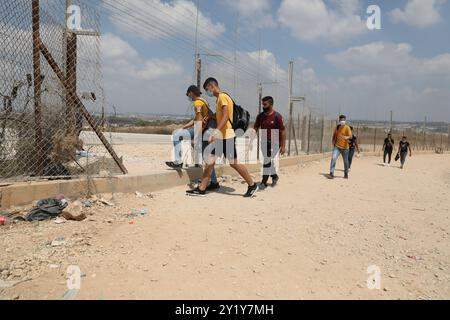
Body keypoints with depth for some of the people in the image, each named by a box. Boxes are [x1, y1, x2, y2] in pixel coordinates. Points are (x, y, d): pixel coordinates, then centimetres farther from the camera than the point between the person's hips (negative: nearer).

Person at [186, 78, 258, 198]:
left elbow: (226, 116, -23)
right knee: (210, 160, 4)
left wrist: (216, 132, -30)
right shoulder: (219, 98, 17)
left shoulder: (222, 97, -12)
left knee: (233, 163, -2)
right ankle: (201, 189, 6)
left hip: (227, 136, -10)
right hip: (221, 137, 10)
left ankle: (252, 185, 12)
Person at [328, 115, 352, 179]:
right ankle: (331, 174, -15)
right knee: (333, 158, -16)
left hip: (345, 147, -2)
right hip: (337, 147, 3)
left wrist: (347, 137, -46)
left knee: (345, 161, 10)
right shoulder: (337, 127, 5)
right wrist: (333, 142, 10)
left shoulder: (347, 128, -9)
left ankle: (346, 174, 32)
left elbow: (350, 136, -24)